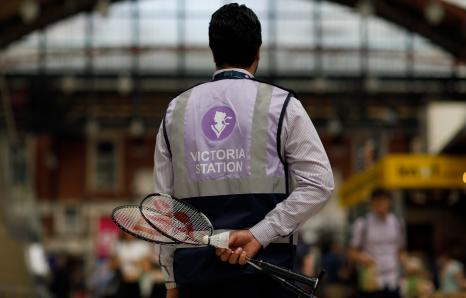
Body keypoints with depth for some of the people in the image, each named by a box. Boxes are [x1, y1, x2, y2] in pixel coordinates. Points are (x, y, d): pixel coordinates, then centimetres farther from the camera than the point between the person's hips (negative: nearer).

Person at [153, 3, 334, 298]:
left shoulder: (176, 110, 10)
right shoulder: (281, 104, 2)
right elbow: (318, 183, -7)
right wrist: (259, 235, -10)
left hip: (194, 274, 3)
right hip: (264, 272, -3)